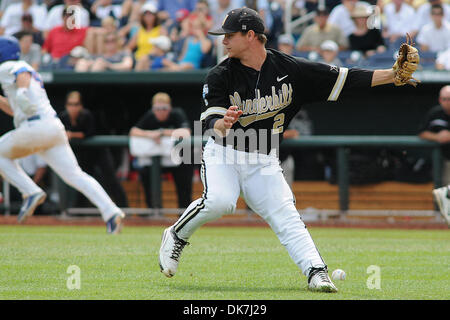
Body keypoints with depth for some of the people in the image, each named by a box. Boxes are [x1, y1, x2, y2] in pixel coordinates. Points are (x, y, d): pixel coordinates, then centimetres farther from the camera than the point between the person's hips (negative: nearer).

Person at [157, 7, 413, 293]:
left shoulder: (291, 69, -6)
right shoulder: (220, 76, -10)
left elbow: (343, 79, -5)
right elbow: (211, 124, -19)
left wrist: (392, 75, -13)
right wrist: (222, 124, -44)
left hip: (264, 162, 2)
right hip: (223, 154, -2)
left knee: (286, 216, -13)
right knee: (219, 202, -27)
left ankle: (317, 272, -19)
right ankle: (177, 236, -4)